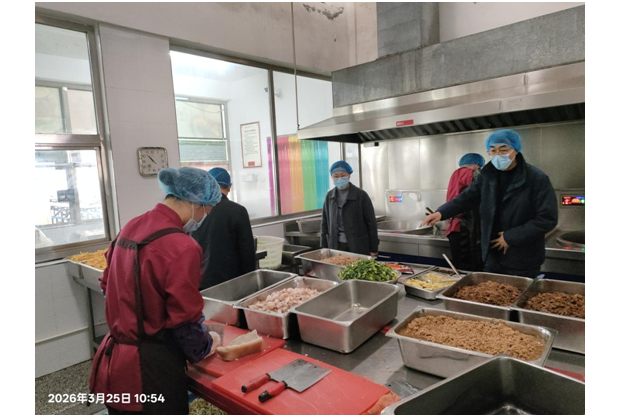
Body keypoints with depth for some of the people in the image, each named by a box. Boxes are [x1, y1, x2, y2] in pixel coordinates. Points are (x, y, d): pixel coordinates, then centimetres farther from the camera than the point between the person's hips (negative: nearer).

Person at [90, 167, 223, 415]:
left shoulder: (132, 227, 1)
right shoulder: (181, 247, -25)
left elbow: (109, 286, 12)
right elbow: (185, 321, -19)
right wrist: (206, 346, 1)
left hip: (114, 360, 8)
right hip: (150, 370, -8)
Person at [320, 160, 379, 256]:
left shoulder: (361, 195, -7)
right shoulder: (330, 196, 5)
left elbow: (371, 222, -5)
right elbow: (324, 222, 10)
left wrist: (373, 249, -5)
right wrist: (324, 247, 7)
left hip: (358, 247, -3)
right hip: (335, 246, 3)